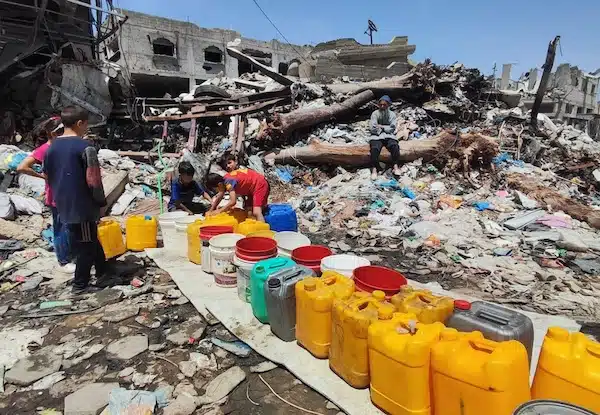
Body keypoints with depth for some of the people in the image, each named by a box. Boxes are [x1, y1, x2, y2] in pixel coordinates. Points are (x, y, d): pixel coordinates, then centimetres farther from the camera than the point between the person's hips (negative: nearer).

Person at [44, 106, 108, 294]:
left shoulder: (51, 148, 7)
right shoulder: (85, 147, -16)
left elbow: (48, 177, 15)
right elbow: (93, 180, -19)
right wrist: (101, 201, -5)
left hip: (64, 206, 8)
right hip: (83, 206, -8)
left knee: (90, 241, 21)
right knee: (86, 246, 7)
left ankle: (102, 274, 33)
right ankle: (80, 285, 17)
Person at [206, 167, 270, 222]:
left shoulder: (229, 182, -24)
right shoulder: (223, 180, 4)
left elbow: (233, 202, -31)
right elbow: (219, 198, 18)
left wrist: (219, 211, -18)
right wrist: (211, 211, 18)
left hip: (260, 185, -10)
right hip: (253, 187, 10)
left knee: (256, 212, -21)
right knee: (248, 209, 11)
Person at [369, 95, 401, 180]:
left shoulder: (392, 114, 10)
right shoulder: (375, 114, 5)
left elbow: (392, 129, 0)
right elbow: (373, 129, -5)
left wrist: (381, 126, -5)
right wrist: (386, 128, -1)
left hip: (389, 136, 1)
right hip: (377, 136, -1)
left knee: (394, 146, -30)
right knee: (375, 148, -32)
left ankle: (396, 166, -28)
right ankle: (374, 169, -31)